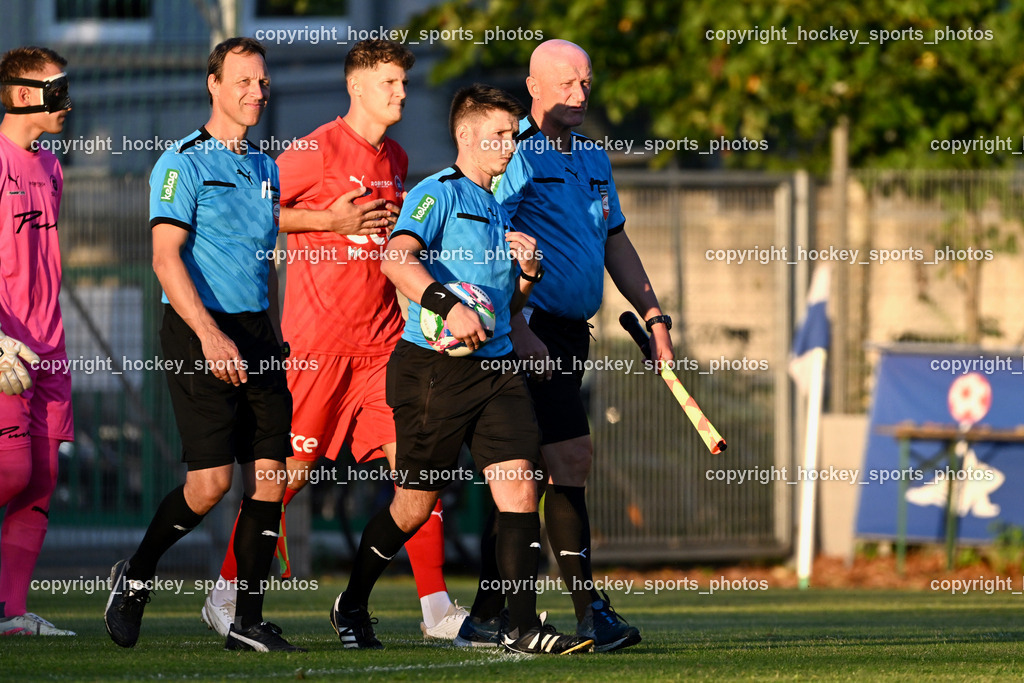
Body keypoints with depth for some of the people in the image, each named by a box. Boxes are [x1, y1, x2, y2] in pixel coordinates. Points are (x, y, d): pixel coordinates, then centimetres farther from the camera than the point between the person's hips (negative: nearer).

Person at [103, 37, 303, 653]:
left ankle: (248, 621, 3)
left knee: (269, 476, -2)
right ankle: (136, 576, 11)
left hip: (256, 333, 7)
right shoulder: (183, 163, -6)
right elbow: (166, 258, -13)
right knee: (212, 481, -12)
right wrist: (210, 335, -22)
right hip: (200, 331, -7)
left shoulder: (265, 169, 16)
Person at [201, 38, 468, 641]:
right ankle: (225, 595, 13)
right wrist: (329, 220, -13)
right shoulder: (317, 149, -8)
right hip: (319, 337, -6)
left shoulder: (397, 160, 15)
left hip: (383, 338, 6)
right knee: (289, 471, -2)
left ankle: (437, 610, -4)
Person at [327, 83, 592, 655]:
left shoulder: (501, 211, 19)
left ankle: (523, 626, -11)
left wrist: (529, 271, 7)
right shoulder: (438, 194, -6)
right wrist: (449, 306, -35)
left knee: (520, 486, -9)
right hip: (434, 367, -7)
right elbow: (397, 259, -24)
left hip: (496, 366, 7)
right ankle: (352, 607, 26)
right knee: (415, 505, 4)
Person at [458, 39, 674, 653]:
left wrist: (654, 317, 17)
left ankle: (486, 618, 13)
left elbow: (616, 243, 25)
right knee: (572, 457, -14)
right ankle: (590, 613, -13)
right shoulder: (515, 157, -9)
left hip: (572, 336, 8)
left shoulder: (593, 159, 17)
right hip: (531, 333, -8)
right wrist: (518, 331, -23)